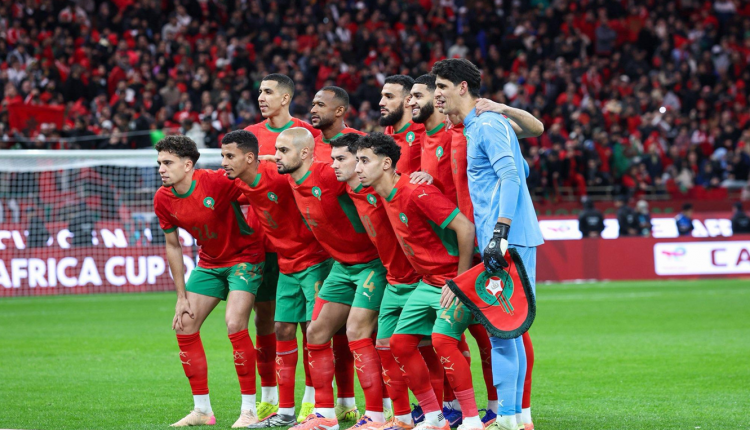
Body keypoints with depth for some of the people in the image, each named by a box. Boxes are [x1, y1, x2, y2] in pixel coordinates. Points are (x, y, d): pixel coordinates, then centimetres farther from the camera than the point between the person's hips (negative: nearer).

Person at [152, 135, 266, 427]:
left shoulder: (217, 182, -26)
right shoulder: (163, 200, -7)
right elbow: (173, 245, 5)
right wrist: (181, 296, 4)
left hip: (244, 258, -6)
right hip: (209, 263, 6)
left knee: (235, 324, -21)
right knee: (184, 326, 1)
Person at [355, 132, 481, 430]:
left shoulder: (416, 192, -23)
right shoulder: (385, 196, 6)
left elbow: (465, 227, -25)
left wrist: (460, 281, -21)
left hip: (454, 280, -10)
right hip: (428, 283, 10)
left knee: (442, 339, -25)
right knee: (400, 343, 4)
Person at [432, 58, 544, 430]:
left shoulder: (489, 124, -9)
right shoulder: (476, 128, 21)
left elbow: (511, 176, -20)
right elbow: (518, 172, 28)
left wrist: (500, 233, -27)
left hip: (509, 241, -10)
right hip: (499, 241, 10)